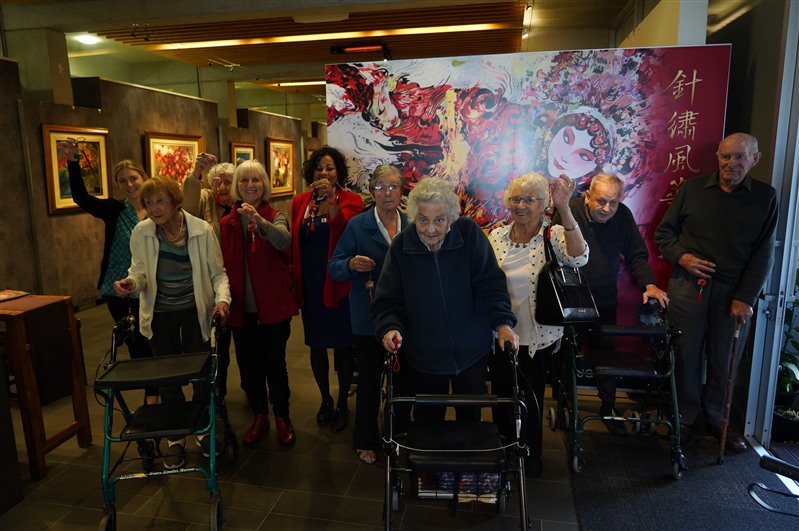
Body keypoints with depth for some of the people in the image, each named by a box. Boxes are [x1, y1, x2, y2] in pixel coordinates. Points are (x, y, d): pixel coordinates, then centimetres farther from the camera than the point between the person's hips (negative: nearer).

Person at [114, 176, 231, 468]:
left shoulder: (202, 230, -12)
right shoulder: (141, 233, -8)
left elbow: (217, 272, -5)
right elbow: (140, 272, 2)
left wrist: (222, 298, -22)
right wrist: (131, 283, -21)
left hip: (196, 311, -1)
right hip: (160, 314, 1)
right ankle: (175, 439, 27)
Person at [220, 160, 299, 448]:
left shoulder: (275, 217, -5)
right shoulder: (227, 222, 4)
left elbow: (284, 242, -28)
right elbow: (223, 265, 9)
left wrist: (259, 220, -45)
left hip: (273, 304, -3)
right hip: (241, 306, 3)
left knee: (275, 362, 6)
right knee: (248, 364, 13)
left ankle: (282, 416, 25)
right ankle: (259, 415, 31)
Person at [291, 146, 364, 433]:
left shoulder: (350, 200, -5)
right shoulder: (300, 202, 6)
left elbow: (345, 230, -24)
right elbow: (294, 243, 10)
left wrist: (330, 199, -32)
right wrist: (295, 279, 7)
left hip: (339, 285, -4)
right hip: (310, 286, 4)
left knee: (342, 344, 6)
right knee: (316, 344, 14)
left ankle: (342, 403, 25)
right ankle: (325, 399, 34)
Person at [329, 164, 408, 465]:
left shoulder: (412, 226, 3)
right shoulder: (357, 225, -5)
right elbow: (334, 267, -5)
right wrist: (351, 265, -26)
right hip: (369, 318, -3)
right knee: (369, 381, 8)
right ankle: (365, 442, 28)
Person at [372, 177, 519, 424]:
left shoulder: (469, 233, -12)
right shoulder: (400, 246, -9)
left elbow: (490, 283, -10)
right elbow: (387, 299, -7)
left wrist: (502, 322, -22)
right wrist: (389, 327, -24)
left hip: (472, 351, 0)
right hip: (424, 355, 0)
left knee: (471, 415, 20)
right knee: (428, 420, 16)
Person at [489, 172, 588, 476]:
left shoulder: (554, 235, -10)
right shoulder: (496, 237, 0)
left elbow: (578, 258, -32)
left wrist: (564, 209, -37)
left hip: (538, 337, -3)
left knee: (531, 400, 11)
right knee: (501, 397, 17)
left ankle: (531, 460, 37)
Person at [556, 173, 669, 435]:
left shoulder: (623, 216, -6)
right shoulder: (569, 210, -17)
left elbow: (636, 255, 2)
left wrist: (649, 284, -13)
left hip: (605, 303, 3)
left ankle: (608, 409, 32)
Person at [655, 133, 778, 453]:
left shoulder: (765, 197, 4)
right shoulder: (692, 189, 4)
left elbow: (763, 254, 0)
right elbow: (663, 232, 9)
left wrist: (745, 297, -8)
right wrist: (681, 256, -10)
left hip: (733, 292, 0)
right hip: (688, 286, 0)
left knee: (725, 360, 9)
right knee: (686, 355, 7)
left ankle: (717, 417, 29)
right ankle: (685, 416, 24)